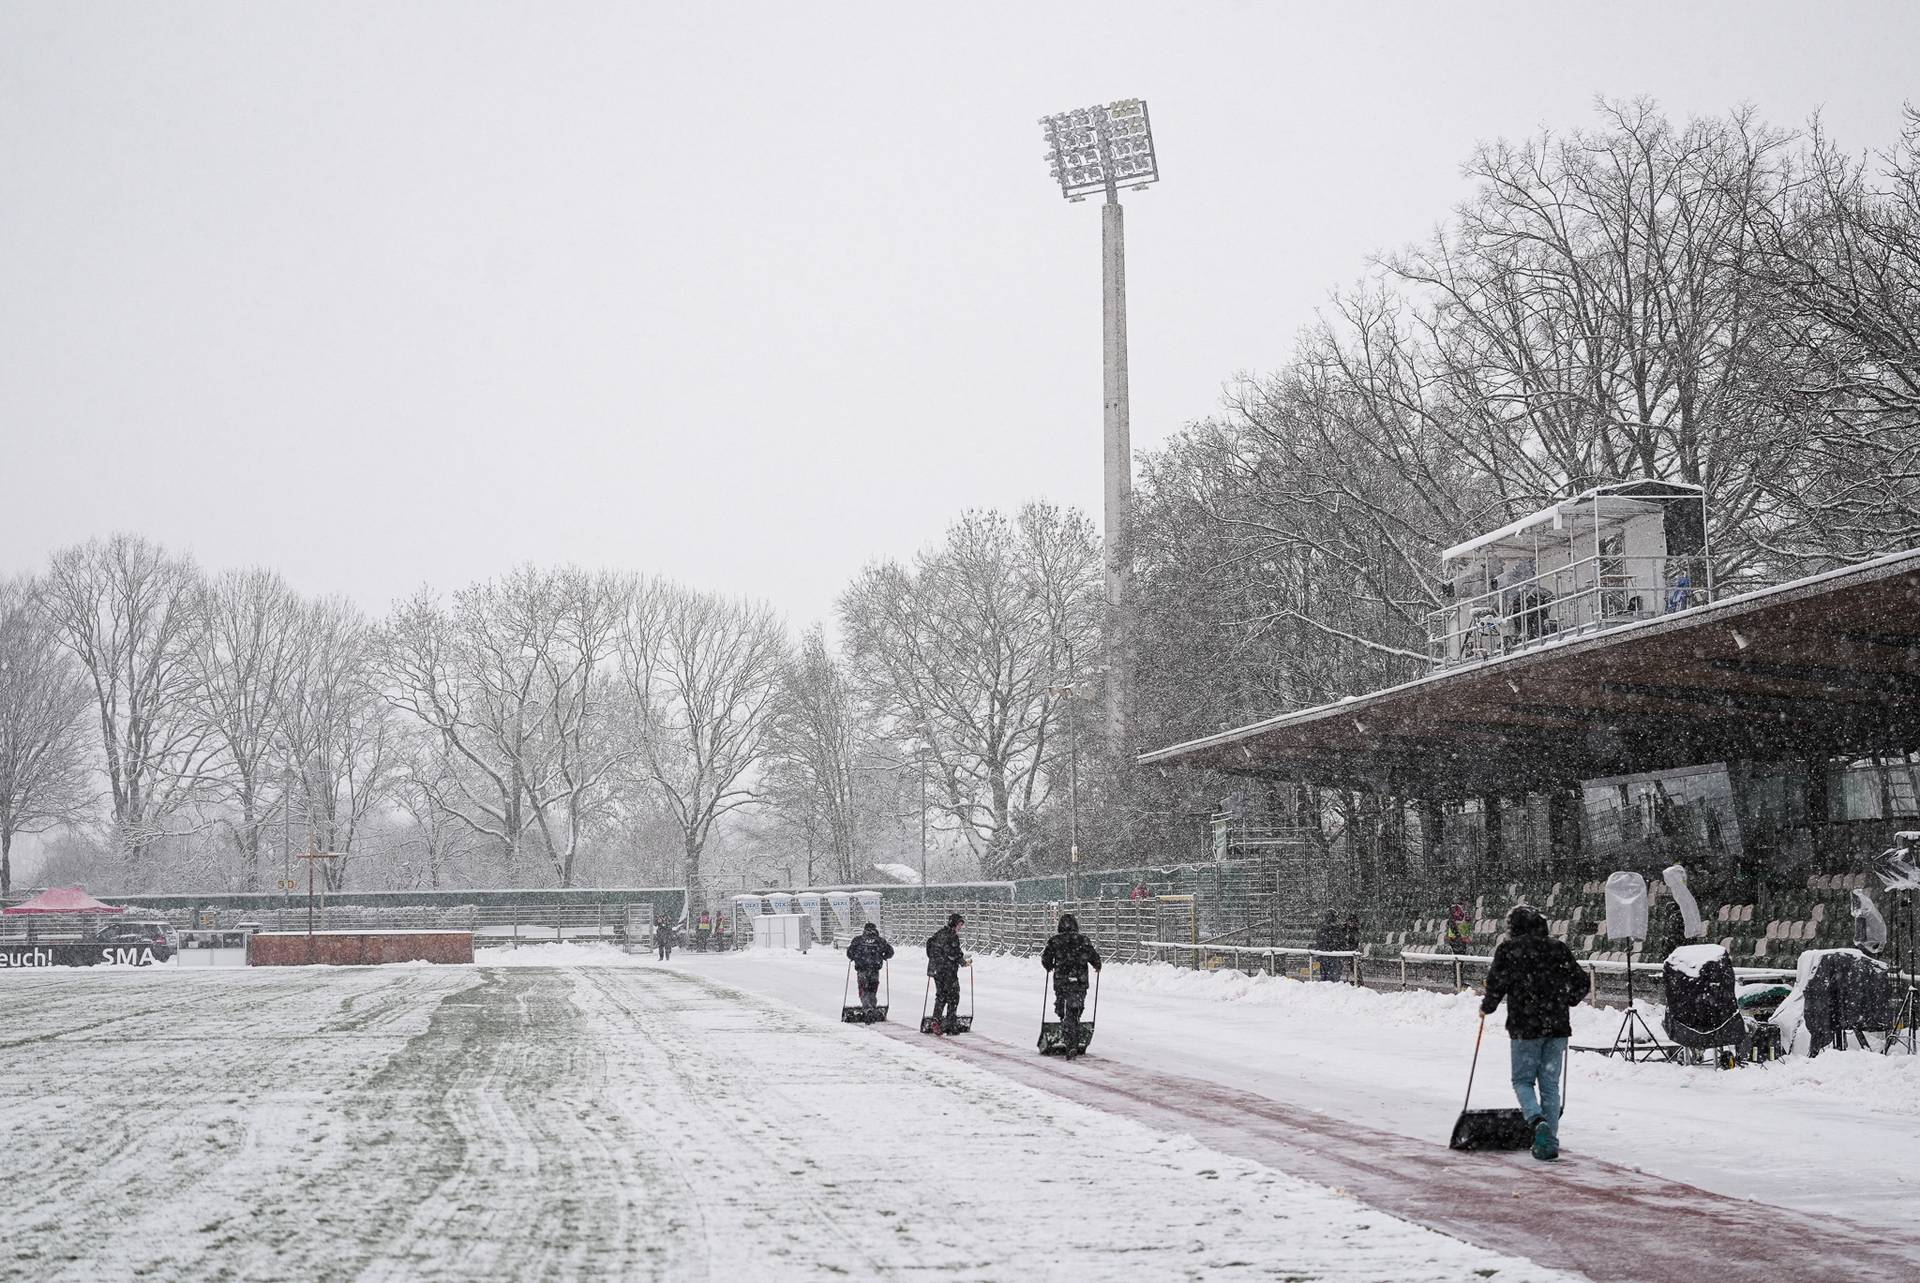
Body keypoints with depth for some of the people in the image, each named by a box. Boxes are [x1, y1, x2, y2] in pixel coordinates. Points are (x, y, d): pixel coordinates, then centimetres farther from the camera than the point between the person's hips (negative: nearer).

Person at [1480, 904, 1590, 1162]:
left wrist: (1487, 1007, 9)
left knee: (1523, 1080, 9)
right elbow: (1580, 982, 9)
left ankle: (1538, 1120, -17)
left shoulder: (1508, 949, -4)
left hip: (1524, 1027, -3)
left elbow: (1496, 984, -9)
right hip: (1557, 1027, 3)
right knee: (1550, 1084, 11)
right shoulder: (1558, 948, 7)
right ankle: (1550, 1141, 9)